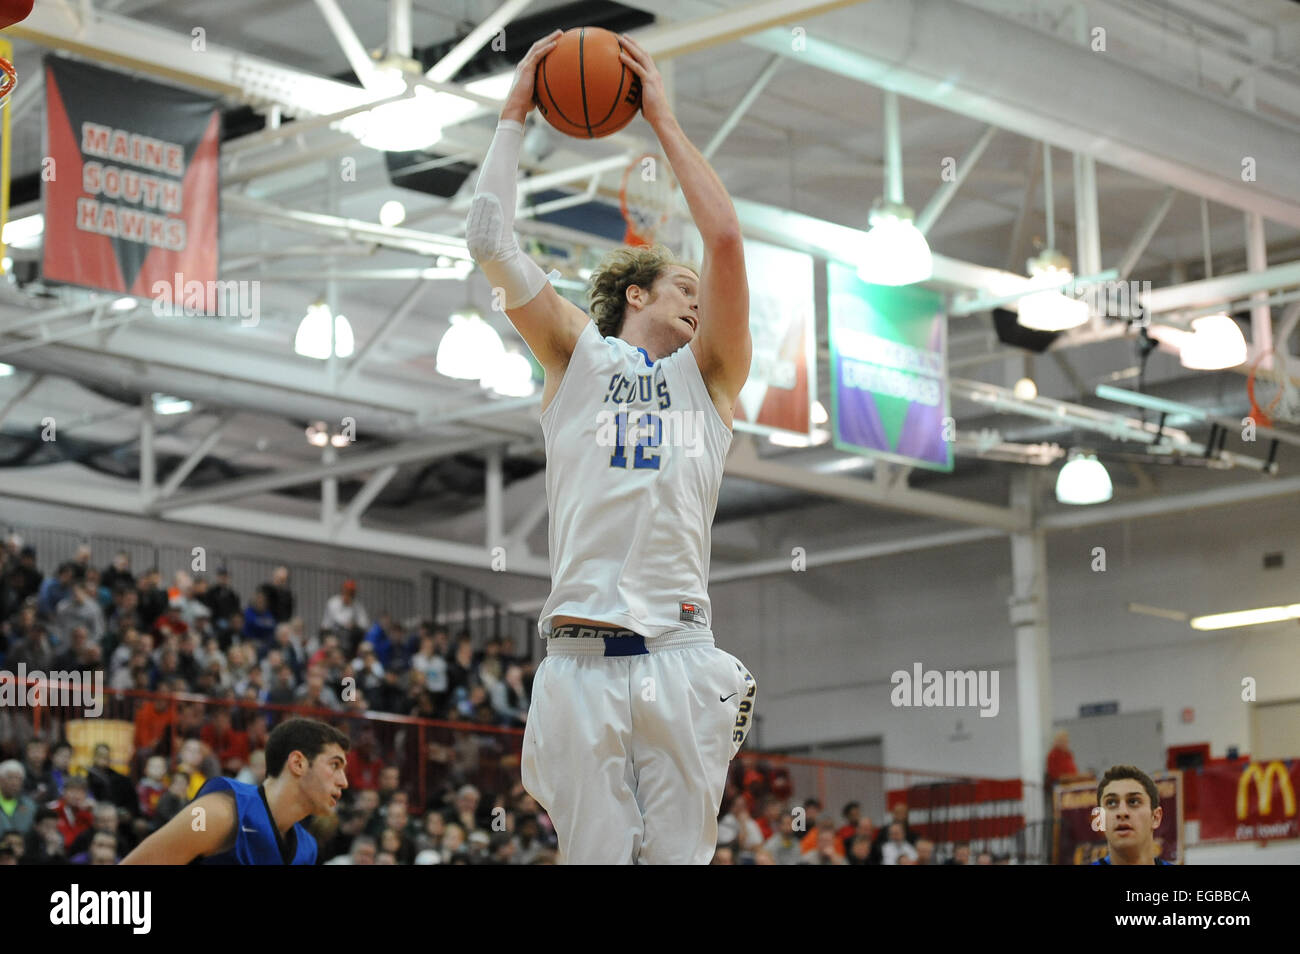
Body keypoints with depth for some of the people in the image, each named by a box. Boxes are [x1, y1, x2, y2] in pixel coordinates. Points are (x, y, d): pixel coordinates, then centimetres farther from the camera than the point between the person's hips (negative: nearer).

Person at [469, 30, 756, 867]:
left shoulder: (708, 375, 19)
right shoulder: (577, 357, 17)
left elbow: (725, 237, 5)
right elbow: (490, 240, 9)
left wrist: (665, 118, 10)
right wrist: (516, 113, 15)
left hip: (679, 659, 1)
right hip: (580, 659, -1)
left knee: (681, 855, -3)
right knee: (594, 856, -3)